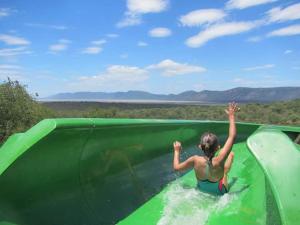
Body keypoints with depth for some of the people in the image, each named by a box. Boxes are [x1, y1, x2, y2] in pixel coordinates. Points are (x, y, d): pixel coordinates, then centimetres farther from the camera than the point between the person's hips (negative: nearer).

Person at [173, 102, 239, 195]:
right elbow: (232, 137, -33)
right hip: (220, 192, -2)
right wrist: (231, 116, -25)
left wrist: (177, 151, -4)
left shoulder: (195, 160, -33)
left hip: (201, 190, 2)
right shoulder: (218, 160, -38)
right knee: (231, 153, 11)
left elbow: (176, 167, -18)